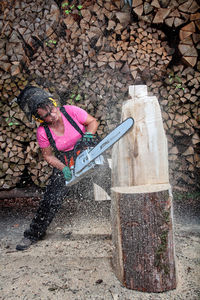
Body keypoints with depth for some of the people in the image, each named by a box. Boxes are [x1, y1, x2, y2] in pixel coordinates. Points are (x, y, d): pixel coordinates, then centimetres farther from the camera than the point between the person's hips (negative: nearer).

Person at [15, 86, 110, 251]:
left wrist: (88, 134, -30)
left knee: (111, 186, 4)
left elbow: (93, 122, -10)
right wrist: (64, 169, -19)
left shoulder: (71, 111, -22)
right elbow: (48, 156, -6)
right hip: (65, 162, 0)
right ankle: (33, 234, 16)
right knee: (51, 198, -2)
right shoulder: (43, 132, -18)